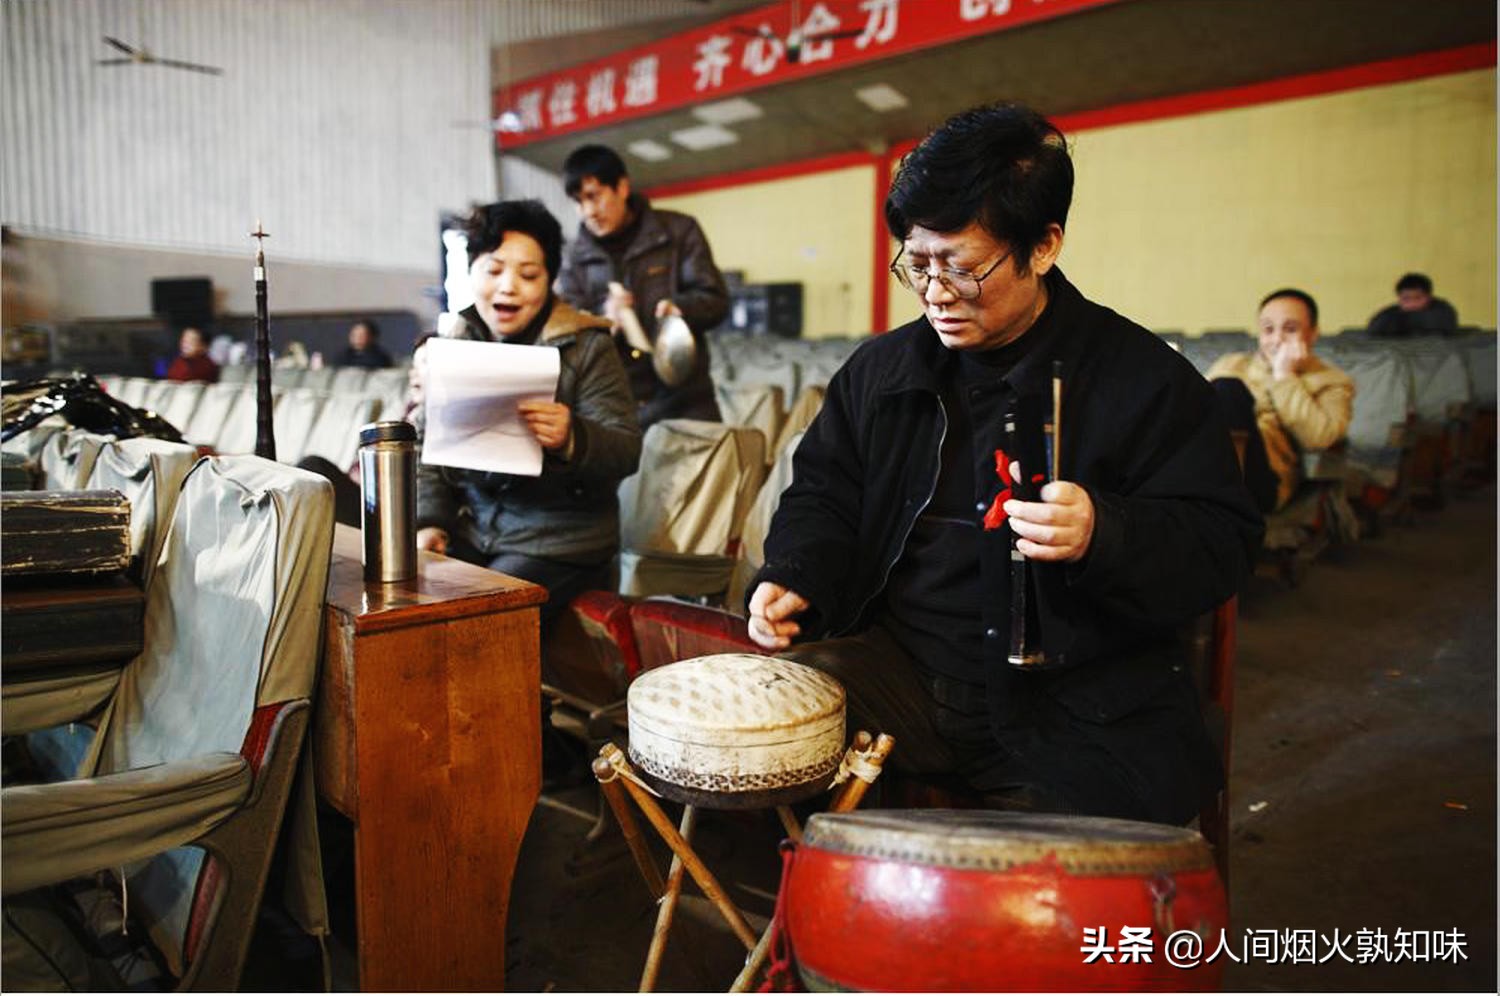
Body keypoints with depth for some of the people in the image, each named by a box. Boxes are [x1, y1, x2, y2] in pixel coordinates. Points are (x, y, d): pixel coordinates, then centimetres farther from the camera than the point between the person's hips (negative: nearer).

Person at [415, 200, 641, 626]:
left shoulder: (586, 347, -2)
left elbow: (626, 450, -10)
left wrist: (572, 439, -30)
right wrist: (429, 521, -3)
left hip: (558, 540, -4)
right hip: (471, 528, 4)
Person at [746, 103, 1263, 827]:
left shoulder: (1144, 379, -2)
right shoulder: (880, 370, 11)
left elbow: (1220, 542, -4)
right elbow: (824, 491, 20)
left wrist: (1103, 535, -25)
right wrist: (794, 577, -1)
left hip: (1076, 706, -3)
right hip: (899, 668, 3)